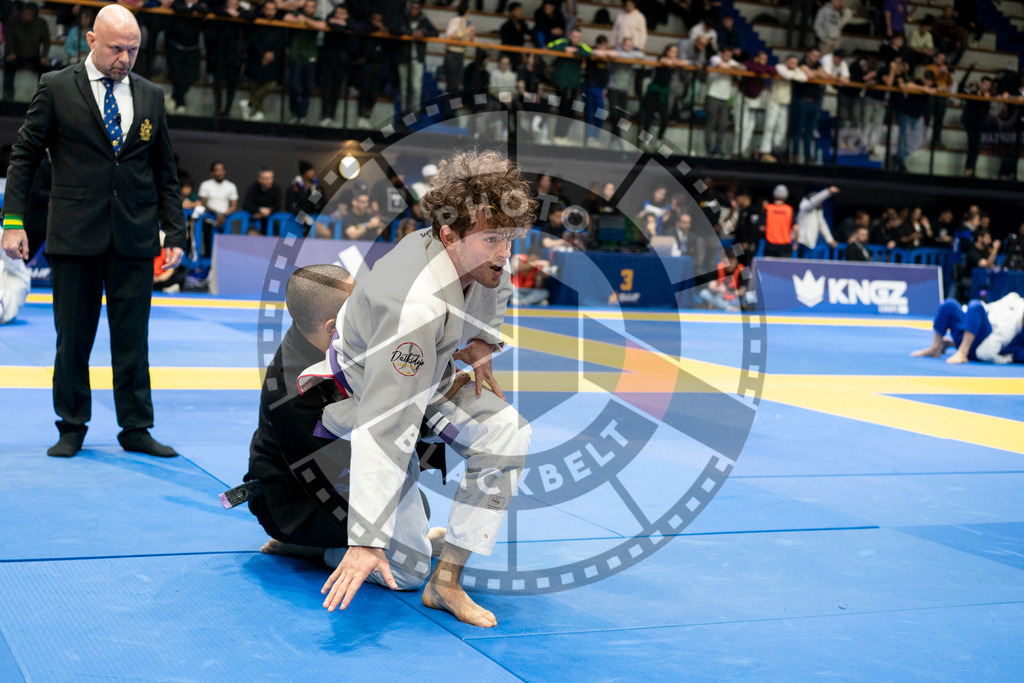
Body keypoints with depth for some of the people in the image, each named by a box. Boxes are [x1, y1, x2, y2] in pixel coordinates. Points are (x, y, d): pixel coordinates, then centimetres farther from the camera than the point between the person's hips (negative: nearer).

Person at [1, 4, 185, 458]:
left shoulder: (150, 96, 10)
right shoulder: (56, 88, 2)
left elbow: (165, 172, 14)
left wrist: (175, 233, 8)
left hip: (134, 239, 2)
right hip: (75, 236, -2)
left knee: (133, 339, 5)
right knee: (73, 337, 6)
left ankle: (136, 429, 14)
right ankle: (72, 429, 19)